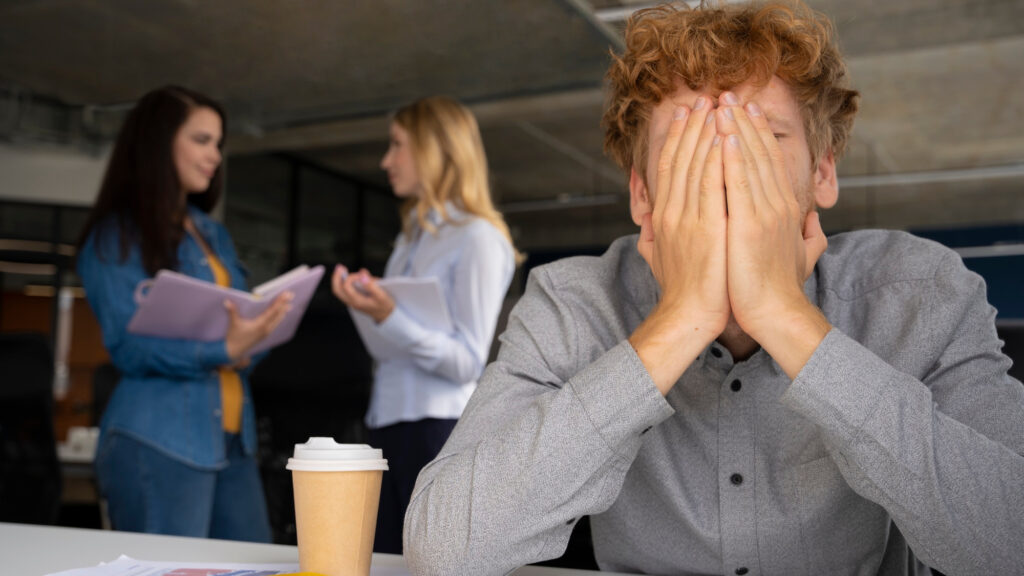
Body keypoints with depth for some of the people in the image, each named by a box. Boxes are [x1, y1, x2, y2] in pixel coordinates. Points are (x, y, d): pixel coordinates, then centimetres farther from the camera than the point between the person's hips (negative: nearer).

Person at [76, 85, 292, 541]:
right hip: (158, 444, -6)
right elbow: (129, 348, -11)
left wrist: (250, 342, -6)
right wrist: (223, 349, -23)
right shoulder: (115, 238, -2)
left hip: (232, 438, 6)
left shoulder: (213, 234, 18)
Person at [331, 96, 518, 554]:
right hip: (389, 425, 8)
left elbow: (467, 363, -14)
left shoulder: (477, 237, -6)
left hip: (440, 430, -8)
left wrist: (388, 317, -24)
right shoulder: (411, 238, 19)